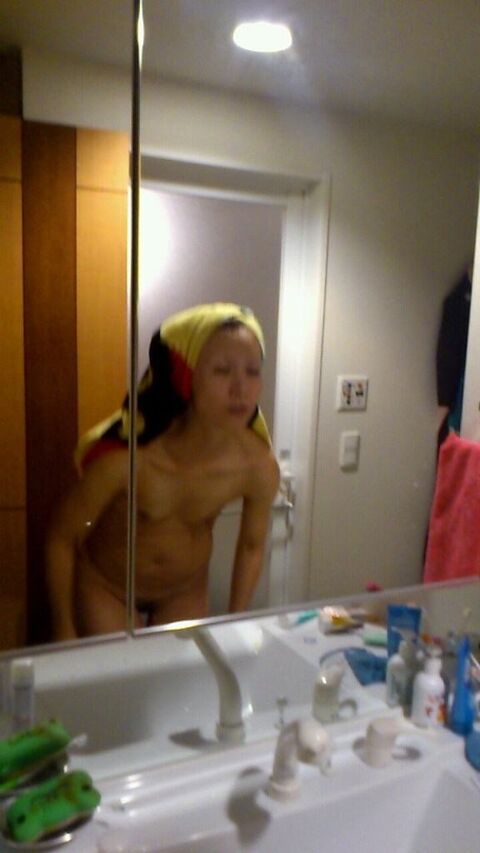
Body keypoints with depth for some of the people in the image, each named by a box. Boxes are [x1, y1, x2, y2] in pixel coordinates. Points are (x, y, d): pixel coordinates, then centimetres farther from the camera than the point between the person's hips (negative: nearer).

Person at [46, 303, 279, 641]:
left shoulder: (259, 466, -27)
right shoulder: (124, 459, -36)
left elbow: (252, 547, -6)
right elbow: (61, 538, -18)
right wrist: (64, 631, -9)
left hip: (187, 591, 3)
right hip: (105, 587, -2)